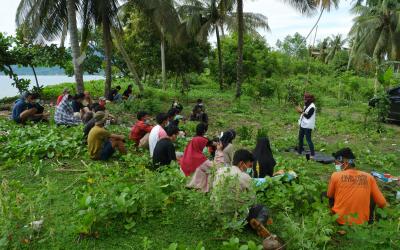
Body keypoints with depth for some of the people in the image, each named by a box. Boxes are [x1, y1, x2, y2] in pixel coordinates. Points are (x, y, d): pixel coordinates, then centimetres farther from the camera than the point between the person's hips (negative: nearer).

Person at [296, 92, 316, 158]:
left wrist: (302, 111, -19)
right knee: (300, 138, 17)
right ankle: (299, 151, 30)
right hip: (303, 124, 9)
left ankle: (312, 154, 3)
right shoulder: (306, 105, 11)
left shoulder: (312, 107, -17)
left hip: (308, 126, -9)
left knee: (308, 139, -6)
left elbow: (308, 116, -21)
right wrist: (300, 111, -3)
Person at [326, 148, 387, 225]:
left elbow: (329, 196, 6)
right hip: (362, 222, 2)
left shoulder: (335, 175, -11)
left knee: (324, 194, 21)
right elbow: (382, 203, -1)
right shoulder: (369, 177, -6)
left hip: (340, 220, -1)